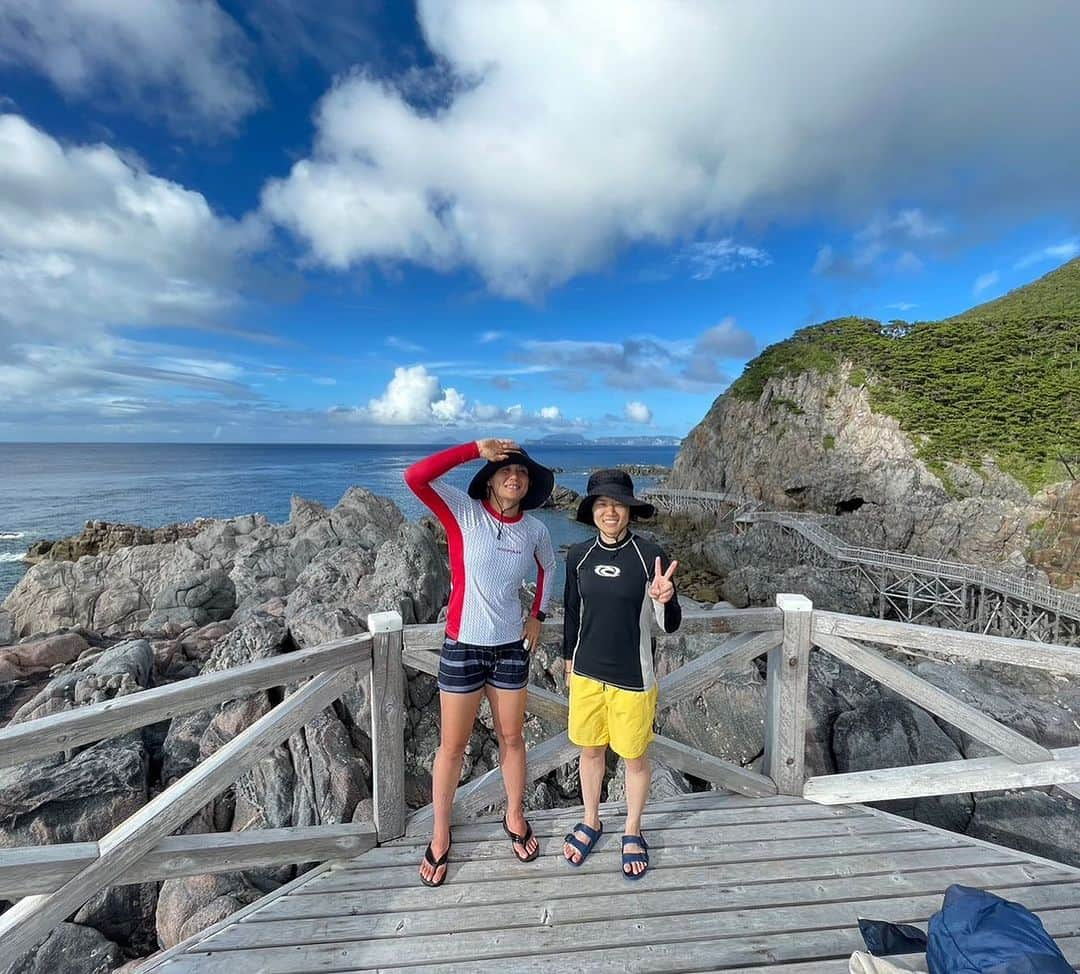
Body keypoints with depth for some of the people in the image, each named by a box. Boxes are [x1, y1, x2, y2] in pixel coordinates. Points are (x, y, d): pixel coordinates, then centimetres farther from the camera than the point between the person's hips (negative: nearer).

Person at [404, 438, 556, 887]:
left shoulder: (534, 529, -3)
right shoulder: (463, 512, -14)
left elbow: (547, 567, 17)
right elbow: (415, 477, -28)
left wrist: (537, 616, 10)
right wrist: (477, 448, -27)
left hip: (511, 647, 3)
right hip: (463, 647, -3)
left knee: (511, 737, 19)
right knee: (452, 746, 13)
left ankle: (515, 817, 44)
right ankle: (440, 836, 37)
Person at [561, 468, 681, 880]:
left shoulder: (650, 555, -16)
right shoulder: (578, 556, -6)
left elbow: (670, 625, -13)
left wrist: (664, 599, -35)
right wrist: (569, 659, 15)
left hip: (632, 678, -3)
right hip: (586, 674, 3)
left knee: (634, 757, 17)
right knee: (590, 750, 21)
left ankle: (632, 831, 44)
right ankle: (591, 821, 47)